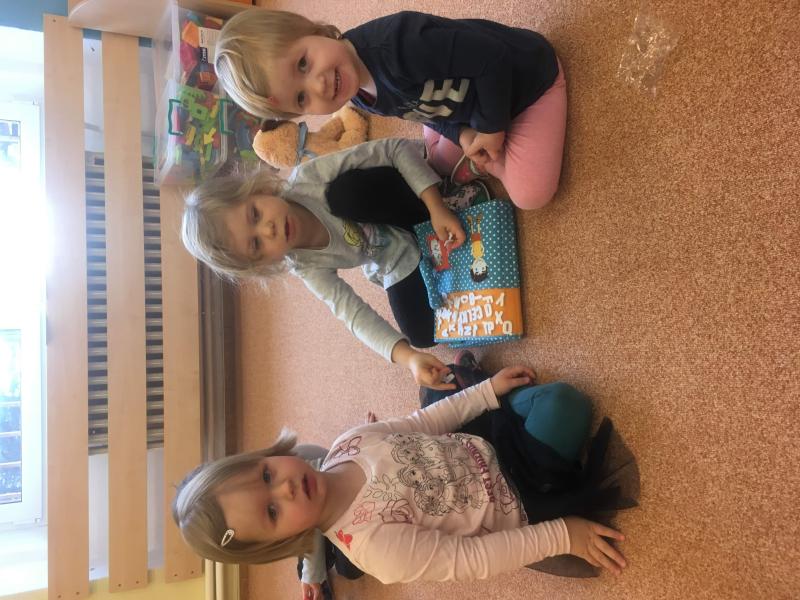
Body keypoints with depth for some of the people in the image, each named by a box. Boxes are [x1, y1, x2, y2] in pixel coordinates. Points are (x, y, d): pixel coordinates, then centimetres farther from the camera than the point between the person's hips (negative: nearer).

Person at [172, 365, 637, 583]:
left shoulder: (349, 441, -15)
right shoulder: (374, 546, -29)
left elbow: (422, 423, -2)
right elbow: (473, 557, -24)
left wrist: (487, 391, -4)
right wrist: (560, 536, -22)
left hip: (492, 445, 5)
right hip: (518, 509, -5)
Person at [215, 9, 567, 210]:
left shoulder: (396, 43, -41)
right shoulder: (363, 100, -13)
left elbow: (492, 55, -33)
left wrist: (490, 127, -21)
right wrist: (462, 134, -13)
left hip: (527, 77, -6)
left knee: (529, 194, -15)